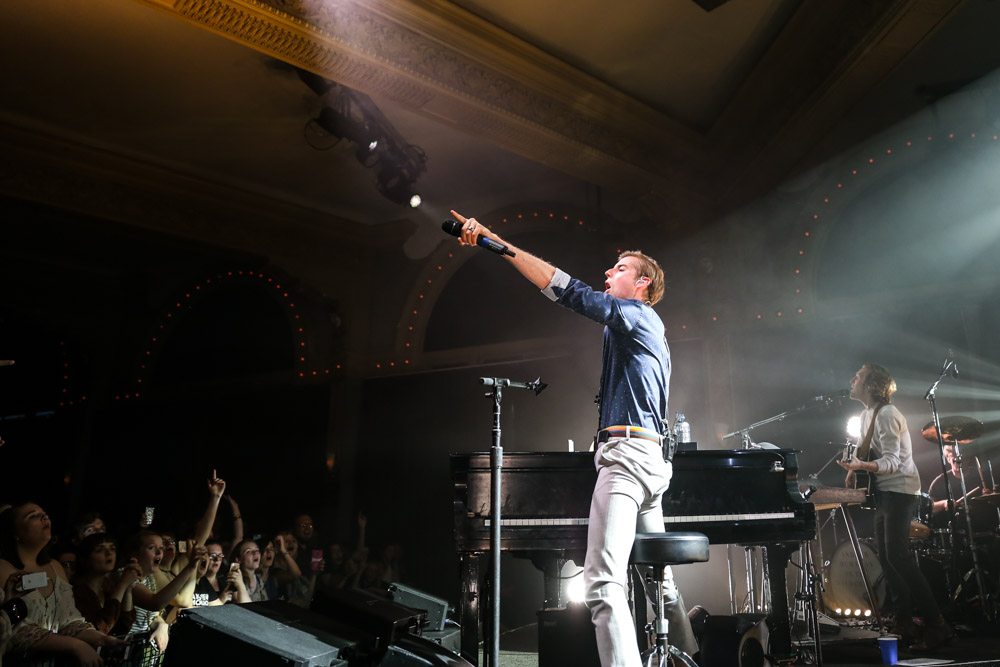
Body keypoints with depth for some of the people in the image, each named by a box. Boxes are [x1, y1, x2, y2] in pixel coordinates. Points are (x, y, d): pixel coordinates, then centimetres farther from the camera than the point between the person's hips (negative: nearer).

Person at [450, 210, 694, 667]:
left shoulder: (638, 313, -3)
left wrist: (495, 242, -15)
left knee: (603, 580, -19)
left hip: (628, 452, -11)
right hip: (652, 458, 11)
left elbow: (566, 290, -14)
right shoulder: (650, 330, 27)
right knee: (659, 580, 20)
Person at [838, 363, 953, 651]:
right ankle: (904, 624, 16)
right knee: (886, 557, 9)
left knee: (897, 556, -14)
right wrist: (854, 469, 5)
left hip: (899, 490, -10)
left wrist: (862, 465, -41)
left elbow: (892, 461, -24)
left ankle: (935, 625, -7)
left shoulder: (887, 415, -18)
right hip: (883, 492, 10)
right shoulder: (867, 414, 12)